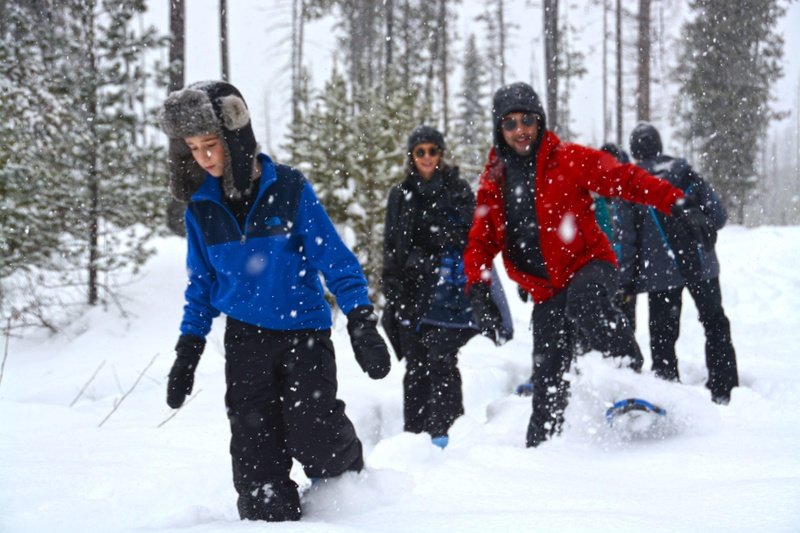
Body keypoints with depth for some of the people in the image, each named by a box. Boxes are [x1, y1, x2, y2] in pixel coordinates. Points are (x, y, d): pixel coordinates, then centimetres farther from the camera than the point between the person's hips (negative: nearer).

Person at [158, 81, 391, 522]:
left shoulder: (288, 188, -9)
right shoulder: (201, 206, 3)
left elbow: (334, 256, -7)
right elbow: (201, 284, 14)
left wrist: (362, 324, -14)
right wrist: (187, 352, 10)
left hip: (303, 327, -3)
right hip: (245, 337, 3)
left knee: (314, 438, -11)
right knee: (255, 452, -4)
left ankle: (350, 479, 19)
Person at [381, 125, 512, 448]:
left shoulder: (458, 191, 6)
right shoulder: (400, 195, 14)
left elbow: (469, 237, 0)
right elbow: (391, 248, 15)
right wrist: (393, 293, 8)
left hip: (447, 291, -3)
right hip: (410, 291, 3)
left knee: (441, 360, -12)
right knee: (415, 366, 5)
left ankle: (445, 432, -10)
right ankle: (414, 432, 10)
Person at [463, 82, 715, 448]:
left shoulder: (569, 160, -5)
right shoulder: (492, 183, 6)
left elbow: (625, 179, -11)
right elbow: (480, 243, 9)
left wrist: (677, 204, -23)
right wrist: (477, 287, -8)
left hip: (590, 266, -4)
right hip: (546, 290, 4)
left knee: (583, 299, -38)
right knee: (548, 376, 1)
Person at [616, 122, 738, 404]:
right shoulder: (684, 171, -1)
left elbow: (627, 237, -6)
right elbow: (717, 215, -2)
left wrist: (627, 280, 1)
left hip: (660, 272, -2)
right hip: (700, 265, 2)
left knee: (663, 334, 6)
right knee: (715, 323, 17)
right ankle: (723, 389, 15)